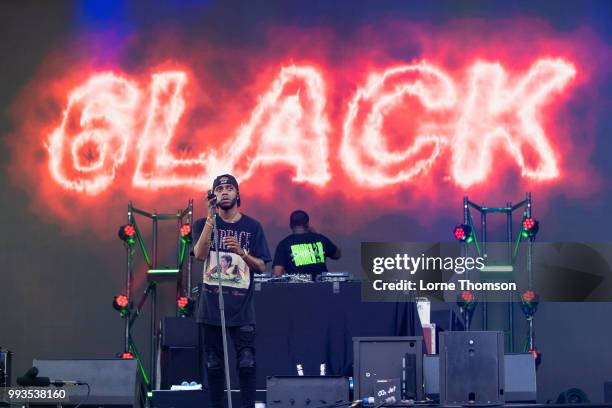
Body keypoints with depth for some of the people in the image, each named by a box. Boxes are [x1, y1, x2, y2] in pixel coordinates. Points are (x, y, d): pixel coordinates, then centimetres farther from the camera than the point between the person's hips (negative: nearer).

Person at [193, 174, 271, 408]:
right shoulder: (204, 224, 8)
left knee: (246, 362, -7)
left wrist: (241, 252, -14)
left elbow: (261, 266, 5)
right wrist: (210, 219, -15)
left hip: (241, 306, -1)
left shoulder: (252, 227, 8)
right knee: (214, 364, 4)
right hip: (211, 304, 1)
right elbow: (200, 254, -11)